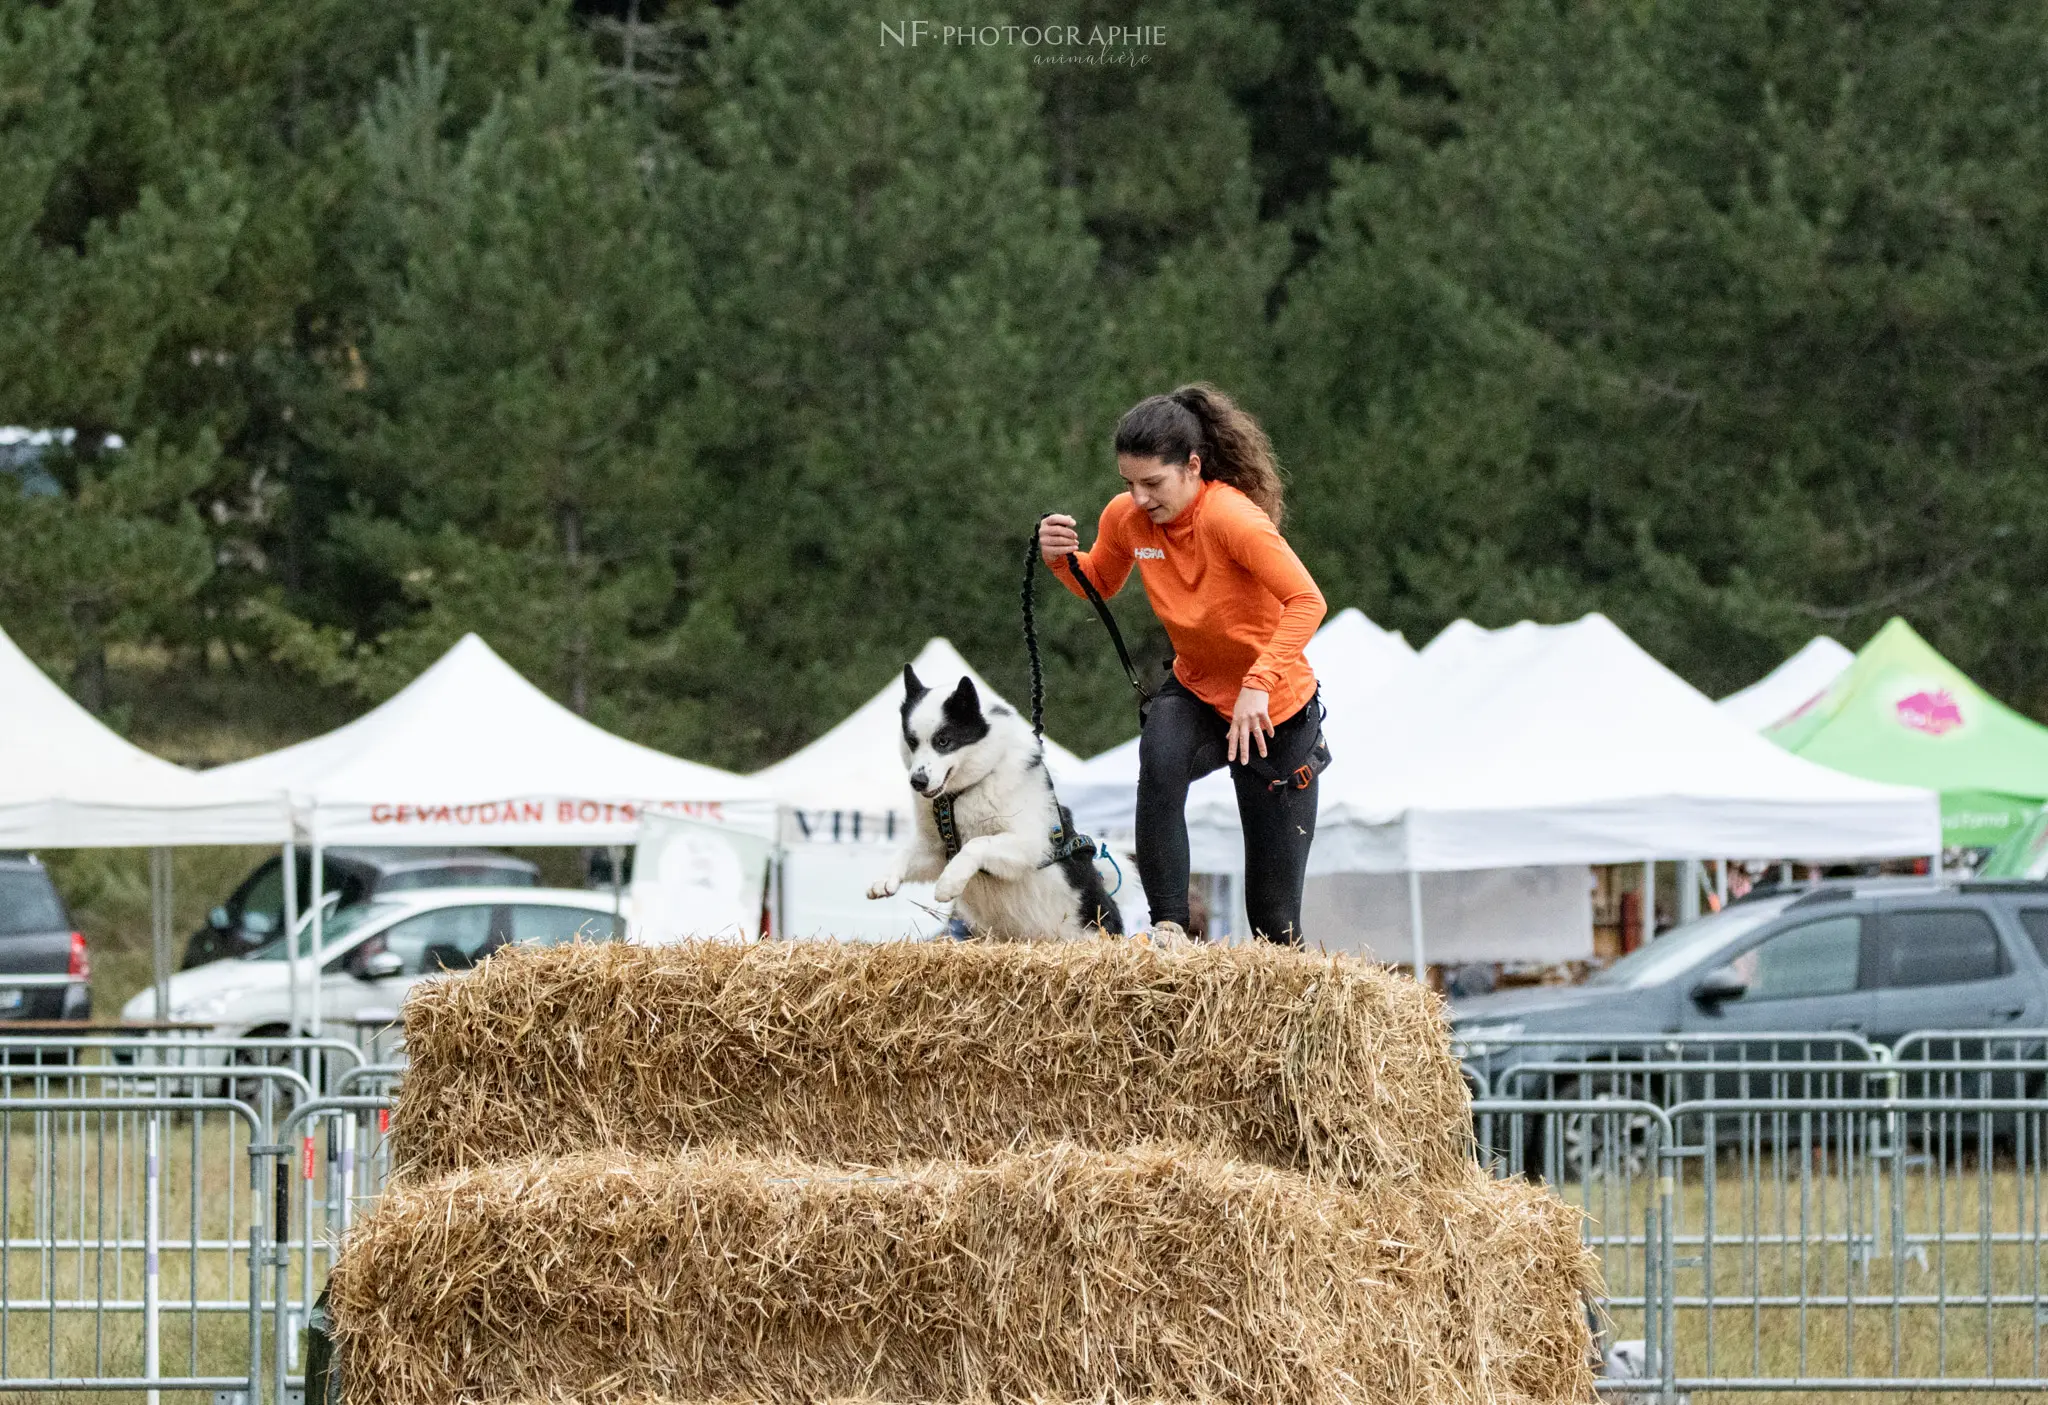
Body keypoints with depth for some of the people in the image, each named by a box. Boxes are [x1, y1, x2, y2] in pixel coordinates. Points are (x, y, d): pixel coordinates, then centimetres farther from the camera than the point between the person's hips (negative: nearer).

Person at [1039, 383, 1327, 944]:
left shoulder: (1230, 518, -29)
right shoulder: (1125, 517, -10)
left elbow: (1307, 602, -33)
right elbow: (1101, 583, 11)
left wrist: (1258, 684, -42)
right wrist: (1061, 560, -11)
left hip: (1276, 709, -4)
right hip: (1196, 691, 4)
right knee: (1161, 757, -34)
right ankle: (1168, 925, -31)